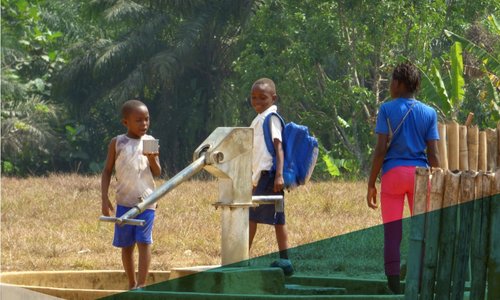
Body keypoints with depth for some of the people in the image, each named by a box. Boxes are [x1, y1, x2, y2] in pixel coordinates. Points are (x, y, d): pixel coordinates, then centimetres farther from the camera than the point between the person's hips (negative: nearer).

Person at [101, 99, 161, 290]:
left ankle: (142, 285, -14)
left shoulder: (150, 142, 4)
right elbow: (107, 171, 6)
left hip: (146, 200, -1)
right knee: (126, 245, 6)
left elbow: (157, 172, 3)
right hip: (125, 201, 1)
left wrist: (152, 158, -19)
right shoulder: (117, 143, 3)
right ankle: (132, 284, 17)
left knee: (144, 241, -11)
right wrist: (105, 199, -2)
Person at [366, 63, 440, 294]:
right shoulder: (429, 113, 6)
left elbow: (380, 150, -7)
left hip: (393, 173, -2)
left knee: (392, 234, 0)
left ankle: (394, 288, -5)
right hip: (420, 174, 2)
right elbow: (433, 154, 2)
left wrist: (371, 184, -2)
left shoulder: (387, 110, -1)